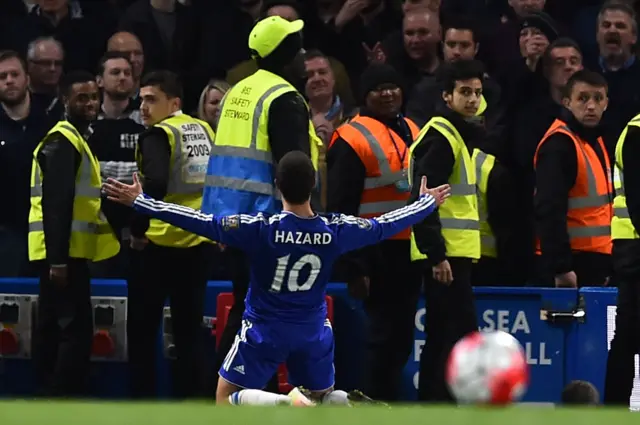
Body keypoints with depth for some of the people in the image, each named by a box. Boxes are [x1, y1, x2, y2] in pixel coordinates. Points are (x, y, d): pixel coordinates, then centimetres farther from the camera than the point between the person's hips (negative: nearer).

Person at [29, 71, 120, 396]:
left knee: (53, 328, 12)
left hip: (59, 251, 11)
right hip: (63, 251, -11)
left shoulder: (71, 139, 19)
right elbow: (55, 204, -22)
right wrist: (58, 259, -26)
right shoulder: (64, 142, -14)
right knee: (75, 329, -13)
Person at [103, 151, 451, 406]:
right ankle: (354, 407, -16)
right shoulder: (336, 231, -11)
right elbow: (384, 225, 4)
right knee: (322, 397, 21)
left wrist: (140, 202, -17)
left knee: (226, 400, 5)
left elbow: (203, 222, -21)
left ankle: (289, 404, -24)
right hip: (314, 331, 3)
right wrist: (427, 202, 23)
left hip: (265, 330, -3)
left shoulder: (260, 228, -20)